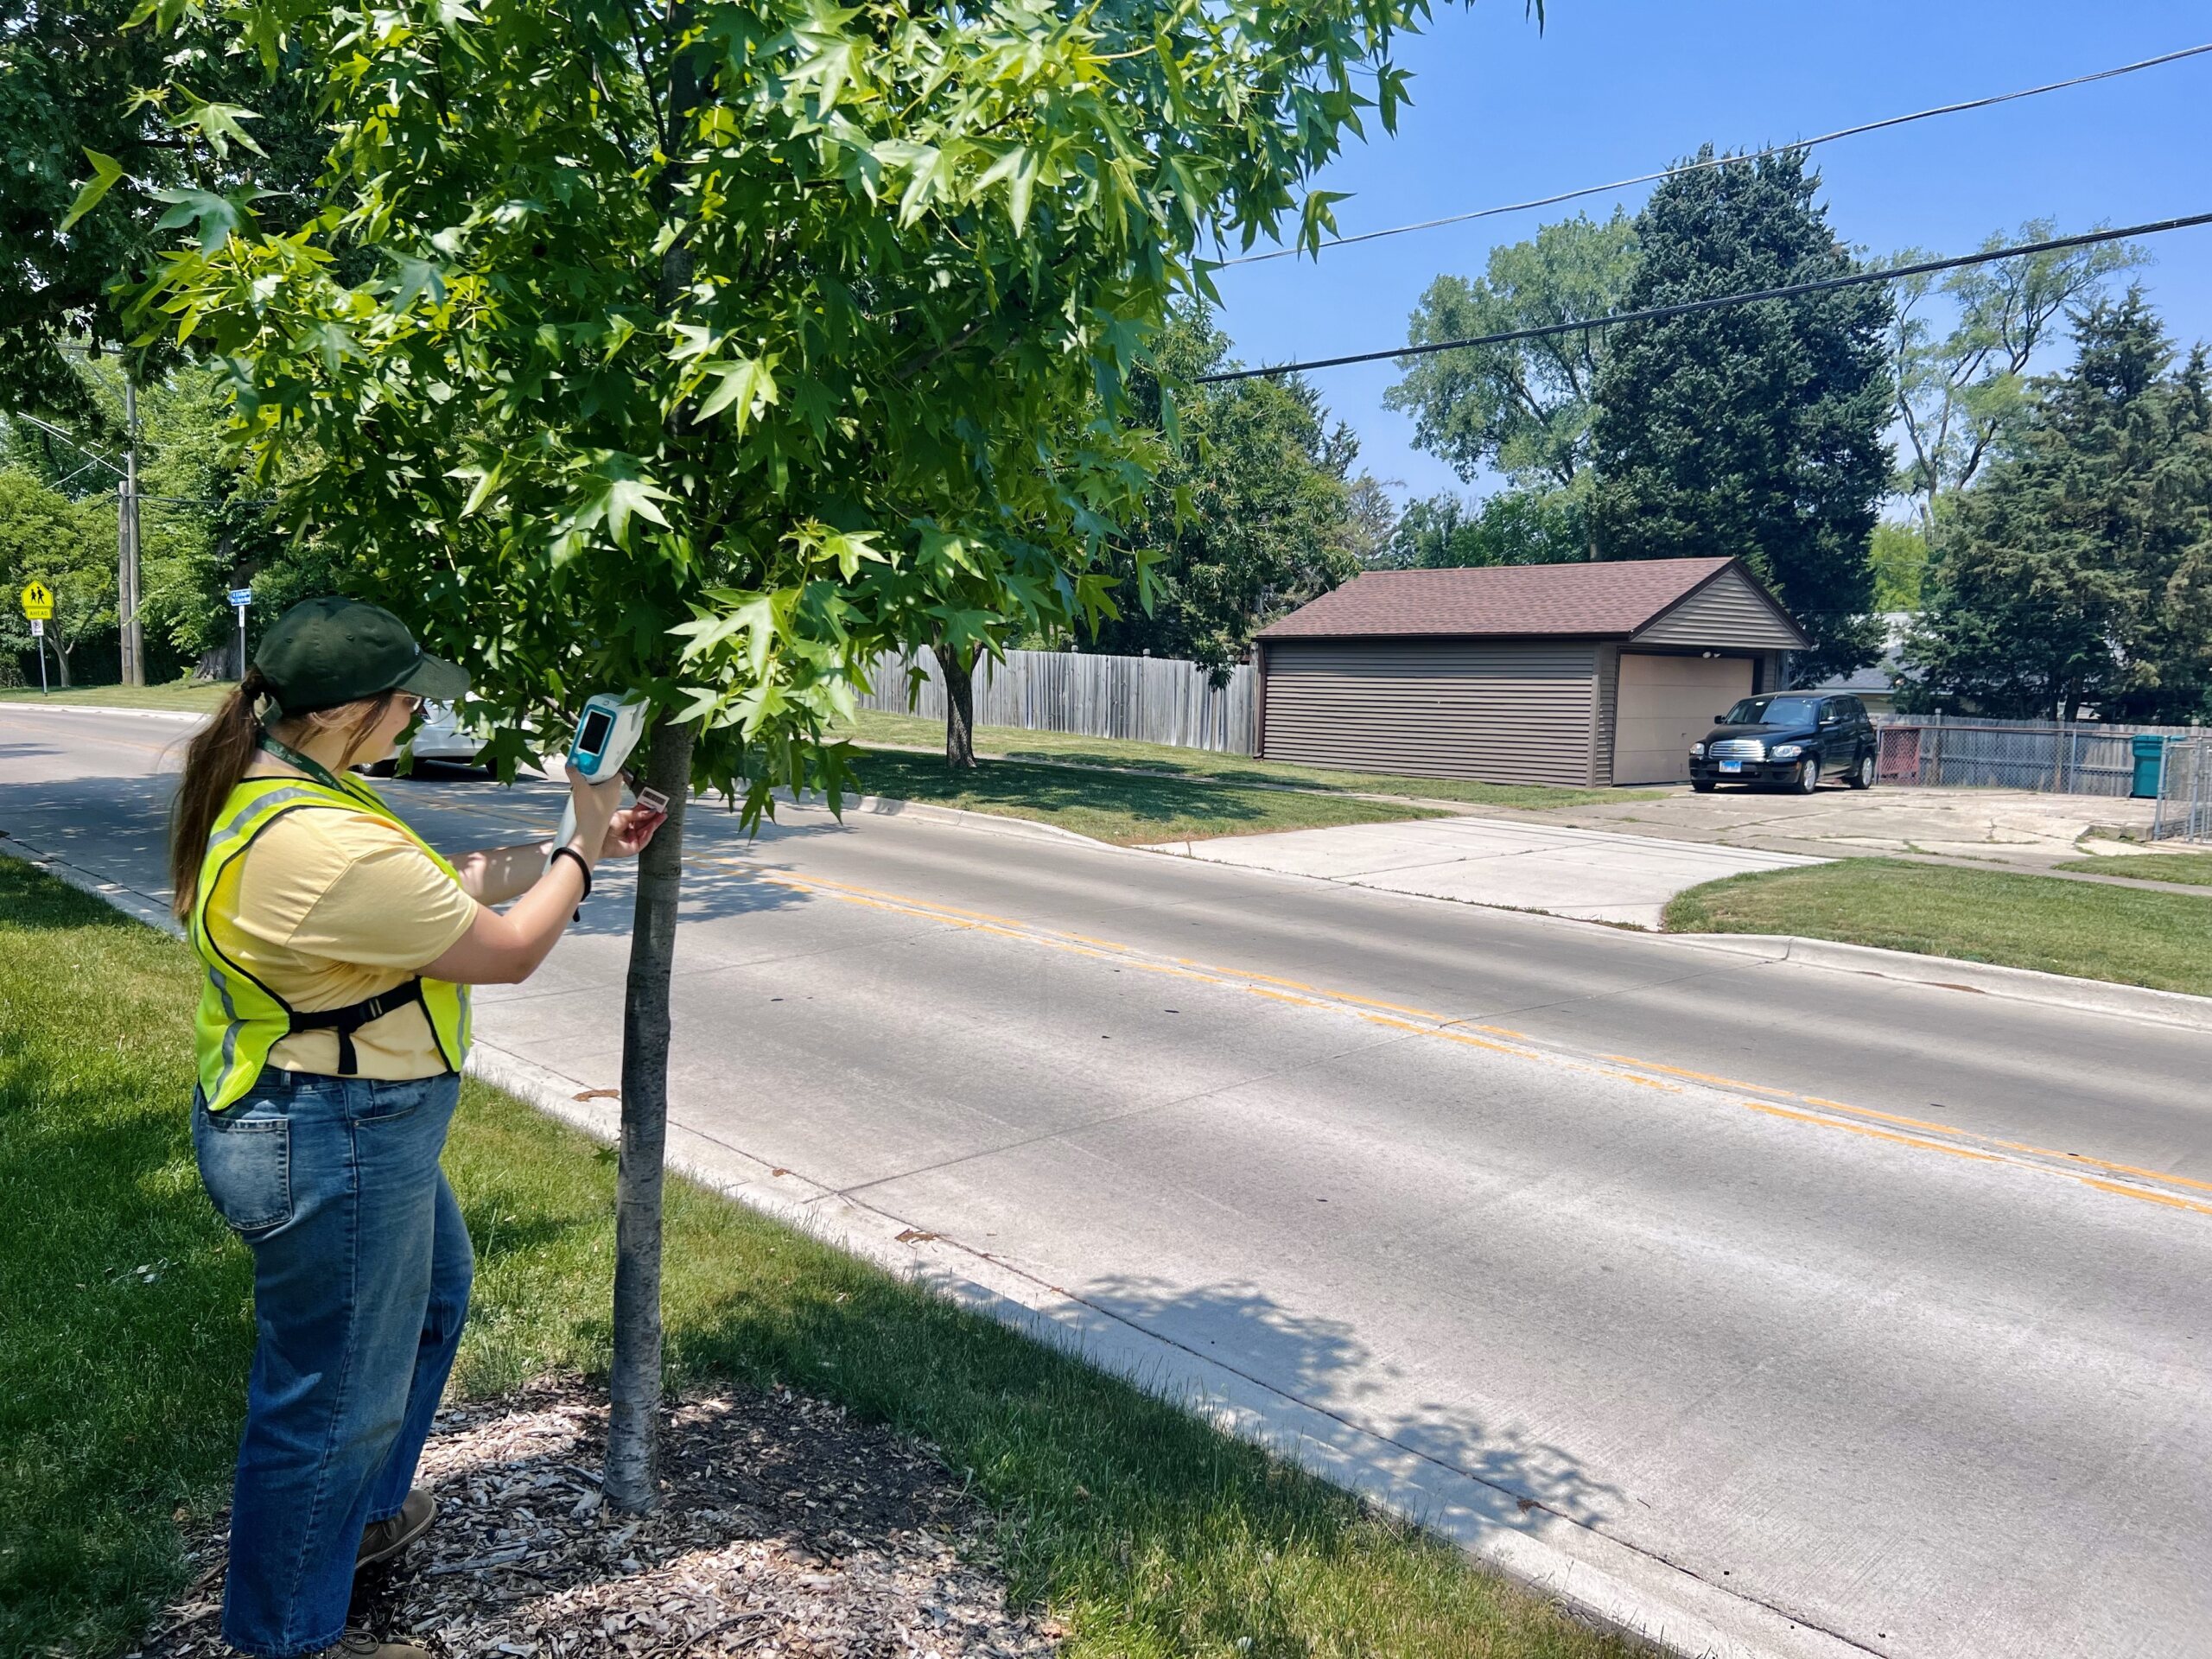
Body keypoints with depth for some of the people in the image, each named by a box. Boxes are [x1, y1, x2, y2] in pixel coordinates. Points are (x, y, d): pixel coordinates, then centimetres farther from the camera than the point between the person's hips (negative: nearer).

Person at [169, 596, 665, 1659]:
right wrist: (582, 848, -7)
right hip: (332, 1145, -11)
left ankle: (364, 1514, 49)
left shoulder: (274, 781, 2)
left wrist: (573, 849, 4)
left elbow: (443, 886, 10)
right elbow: (508, 951, -22)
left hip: (349, 1123, 11)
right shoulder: (327, 847, -31)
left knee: (432, 1291, 29)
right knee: (334, 1394, 8)